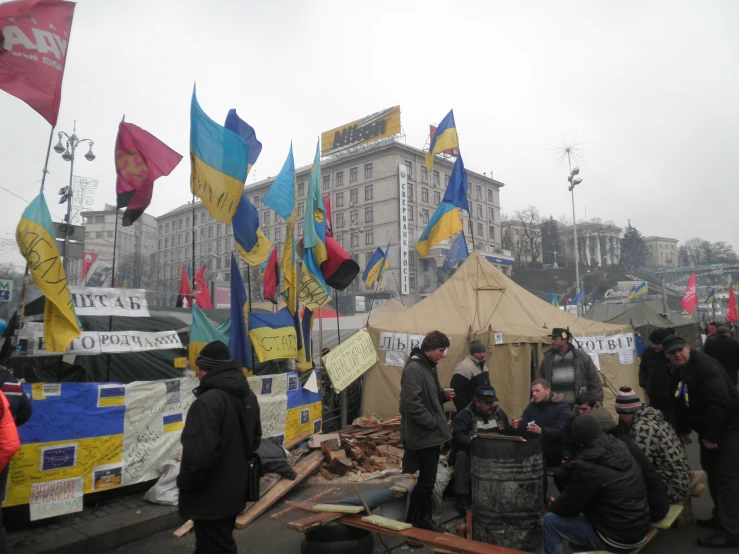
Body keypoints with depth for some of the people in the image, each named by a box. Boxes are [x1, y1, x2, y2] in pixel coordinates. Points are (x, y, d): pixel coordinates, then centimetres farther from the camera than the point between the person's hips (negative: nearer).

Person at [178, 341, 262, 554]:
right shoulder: (248, 396, 5)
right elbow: (254, 440, 15)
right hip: (234, 489, 9)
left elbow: (199, 453, -29)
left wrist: (184, 483, -13)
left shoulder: (208, 401, -26)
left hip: (211, 496, -9)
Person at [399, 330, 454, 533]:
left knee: (428, 479, 17)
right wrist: (432, 423, -19)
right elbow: (412, 403, -28)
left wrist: (443, 396, 3)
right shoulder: (413, 368, -21)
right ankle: (412, 523, 14)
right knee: (426, 480, -1)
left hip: (432, 433, 10)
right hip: (423, 435, -10)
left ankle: (424, 518, 31)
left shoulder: (429, 367, 11)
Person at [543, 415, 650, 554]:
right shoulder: (620, 449, -1)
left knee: (549, 521, 2)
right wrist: (575, 465, 25)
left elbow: (568, 506, -10)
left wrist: (553, 505, 10)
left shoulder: (588, 466, -23)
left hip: (617, 537, -8)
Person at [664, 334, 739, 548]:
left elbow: (719, 403, -28)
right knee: (712, 471, 17)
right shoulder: (678, 372, 7)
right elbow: (681, 404, 14)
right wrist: (683, 430, 11)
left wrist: (710, 435, -24)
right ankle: (721, 517, 30)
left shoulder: (706, 366, -24)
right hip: (709, 429, 10)